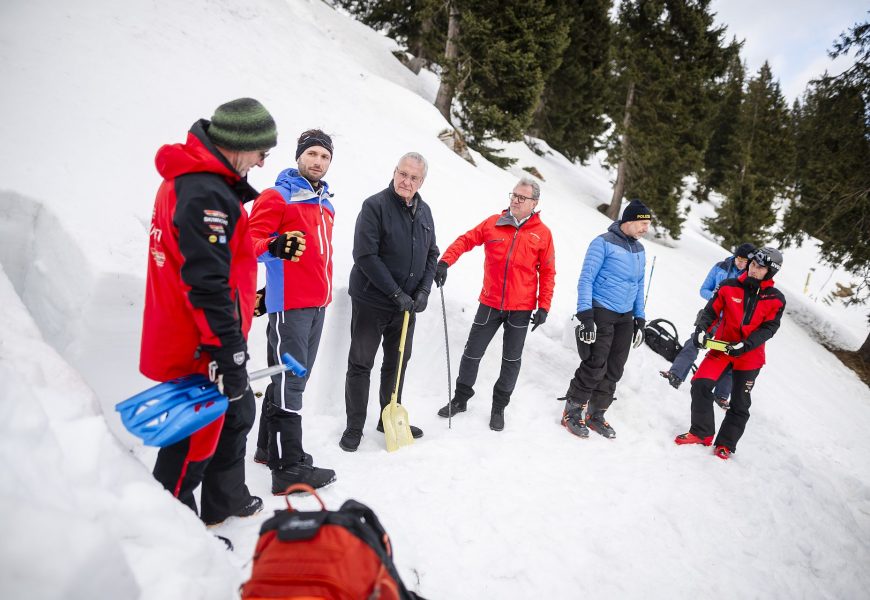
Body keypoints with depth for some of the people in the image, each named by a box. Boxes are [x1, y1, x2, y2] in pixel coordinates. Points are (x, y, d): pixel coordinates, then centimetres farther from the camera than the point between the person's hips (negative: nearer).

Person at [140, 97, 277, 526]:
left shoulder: (194, 179, 11)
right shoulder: (207, 195, -24)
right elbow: (206, 283, -27)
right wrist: (231, 353, -24)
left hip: (205, 340, 11)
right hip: (200, 347, -11)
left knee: (236, 414, 22)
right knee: (198, 436, 4)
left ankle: (226, 500, 40)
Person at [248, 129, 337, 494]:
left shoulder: (325, 204, 19)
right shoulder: (277, 197, -5)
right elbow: (250, 241, -14)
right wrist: (274, 247, -33)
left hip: (317, 304, 8)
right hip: (289, 304, -8)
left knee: (293, 379, 14)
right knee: (289, 382, -7)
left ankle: (269, 448, 28)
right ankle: (288, 467, -1)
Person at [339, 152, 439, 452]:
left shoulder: (424, 211, 7)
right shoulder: (375, 205, -13)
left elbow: (431, 254, 12)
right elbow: (365, 256, -19)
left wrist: (423, 291, -3)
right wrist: (396, 293, -21)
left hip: (407, 303, 6)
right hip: (371, 301, -6)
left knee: (398, 362, 16)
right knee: (361, 365, 4)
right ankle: (354, 427, 16)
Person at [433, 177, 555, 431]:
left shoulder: (542, 233, -2)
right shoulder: (493, 223, 0)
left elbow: (547, 272, 0)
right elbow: (465, 240, 2)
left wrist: (544, 306, -4)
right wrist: (445, 261, -14)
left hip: (521, 309, -1)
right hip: (489, 304, 1)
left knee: (511, 360, 10)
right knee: (472, 353, 9)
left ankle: (499, 407, 26)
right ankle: (460, 398, 28)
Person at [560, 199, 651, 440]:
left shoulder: (639, 249, 14)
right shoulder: (604, 243, -9)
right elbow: (586, 279, -12)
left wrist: (640, 318, 18)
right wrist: (585, 315, -19)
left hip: (625, 316, 7)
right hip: (601, 312, -7)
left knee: (614, 370, 7)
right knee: (595, 367, -10)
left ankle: (595, 415, 20)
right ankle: (571, 413, 5)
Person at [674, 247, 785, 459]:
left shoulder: (776, 300, -4)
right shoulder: (729, 287, -3)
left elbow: (768, 328, -9)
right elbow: (711, 311, 0)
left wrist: (745, 345, -23)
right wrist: (701, 330, -18)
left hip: (750, 356, 0)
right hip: (722, 347, 0)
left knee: (739, 403, 8)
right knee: (701, 385, -15)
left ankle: (726, 444, 24)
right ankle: (701, 433, 2)